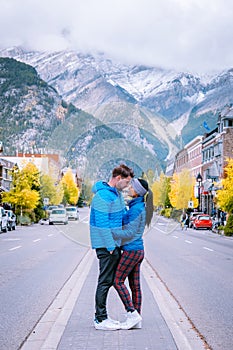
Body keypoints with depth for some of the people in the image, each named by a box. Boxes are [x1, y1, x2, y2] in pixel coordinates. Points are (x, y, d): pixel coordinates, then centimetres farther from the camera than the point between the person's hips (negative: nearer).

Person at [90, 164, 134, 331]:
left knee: (110, 281, 14)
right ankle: (100, 319, 5)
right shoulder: (103, 196, -20)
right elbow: (102, 223, -22)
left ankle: (101, 316, 23)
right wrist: (110, 246, -20)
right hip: (106, 245, -10)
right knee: (105, 281, -3)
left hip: (115, 244, 10)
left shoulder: (117, 192, 11)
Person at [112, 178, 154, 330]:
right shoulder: (141, 206, 13)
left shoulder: (136, 209, -17)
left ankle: (132, 313, -4)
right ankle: (137, 320, 12)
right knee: (135, 284, 9)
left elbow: (130, 232, -19)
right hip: (138, 250, 9)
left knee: (118, 281, -4)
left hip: (131, 250, -9)